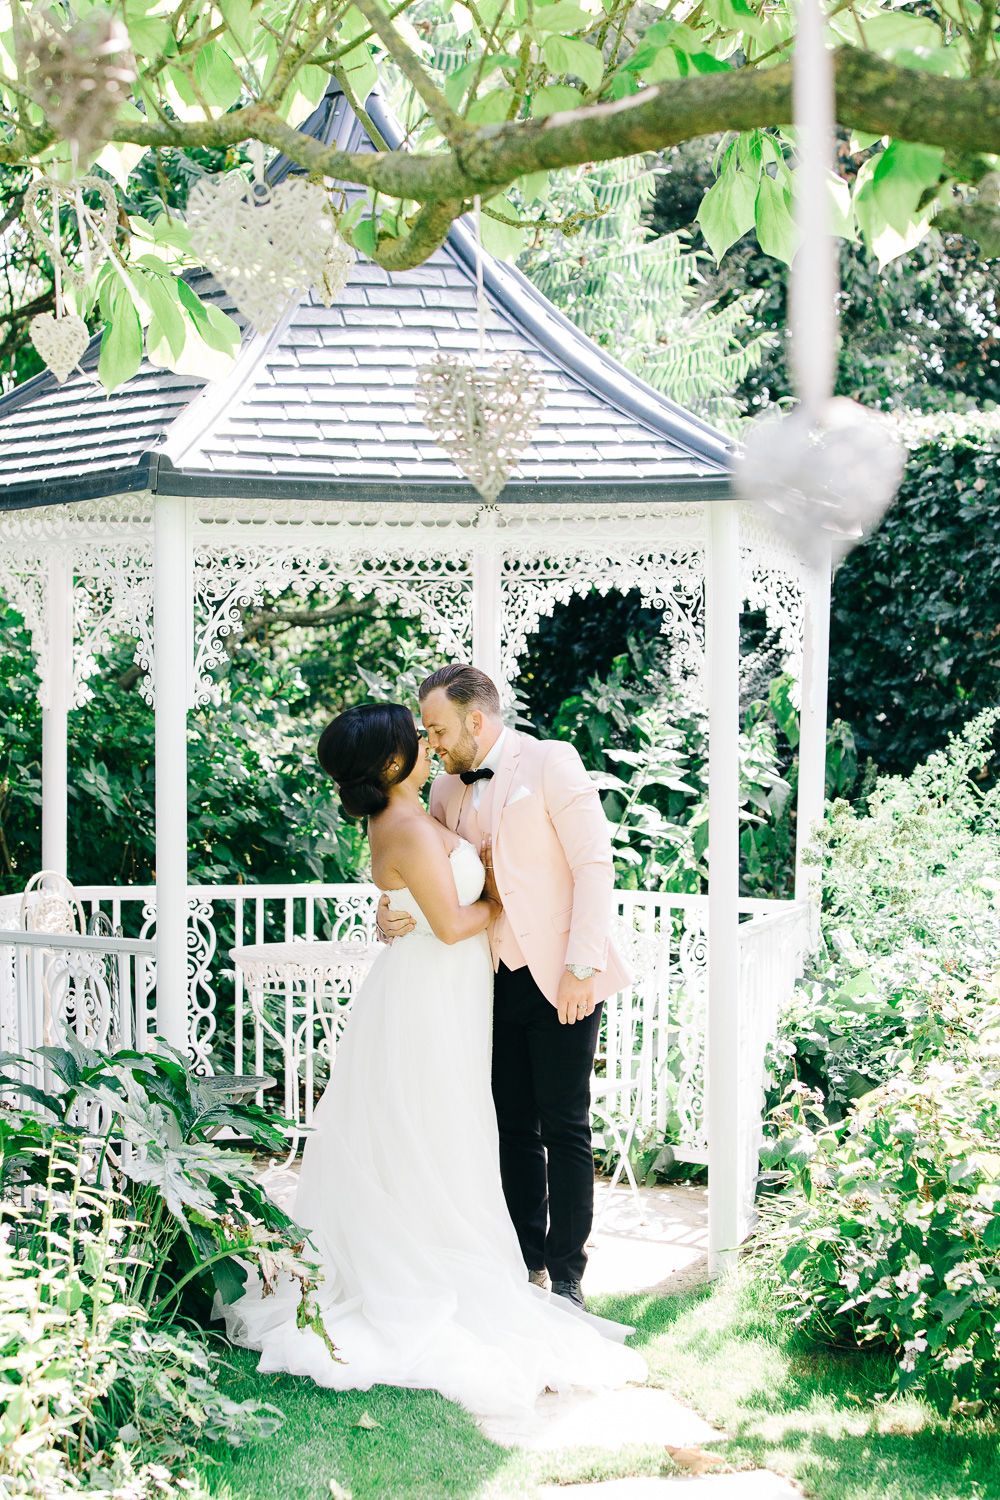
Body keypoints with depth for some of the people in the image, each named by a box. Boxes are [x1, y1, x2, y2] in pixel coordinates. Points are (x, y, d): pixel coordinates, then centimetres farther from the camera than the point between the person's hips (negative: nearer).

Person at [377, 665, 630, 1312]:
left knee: (565, 1129, -2)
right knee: (514, 1129, 10)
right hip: (499, 984, 6)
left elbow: (595, 863, -12)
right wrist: (391, 912, -10)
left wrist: (581, 968, -19)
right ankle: (525, 1263, 22)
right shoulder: (448, 790, 12)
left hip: (561, 982, -6)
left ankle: (567, 1277, 7)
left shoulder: (551, 762, -7)